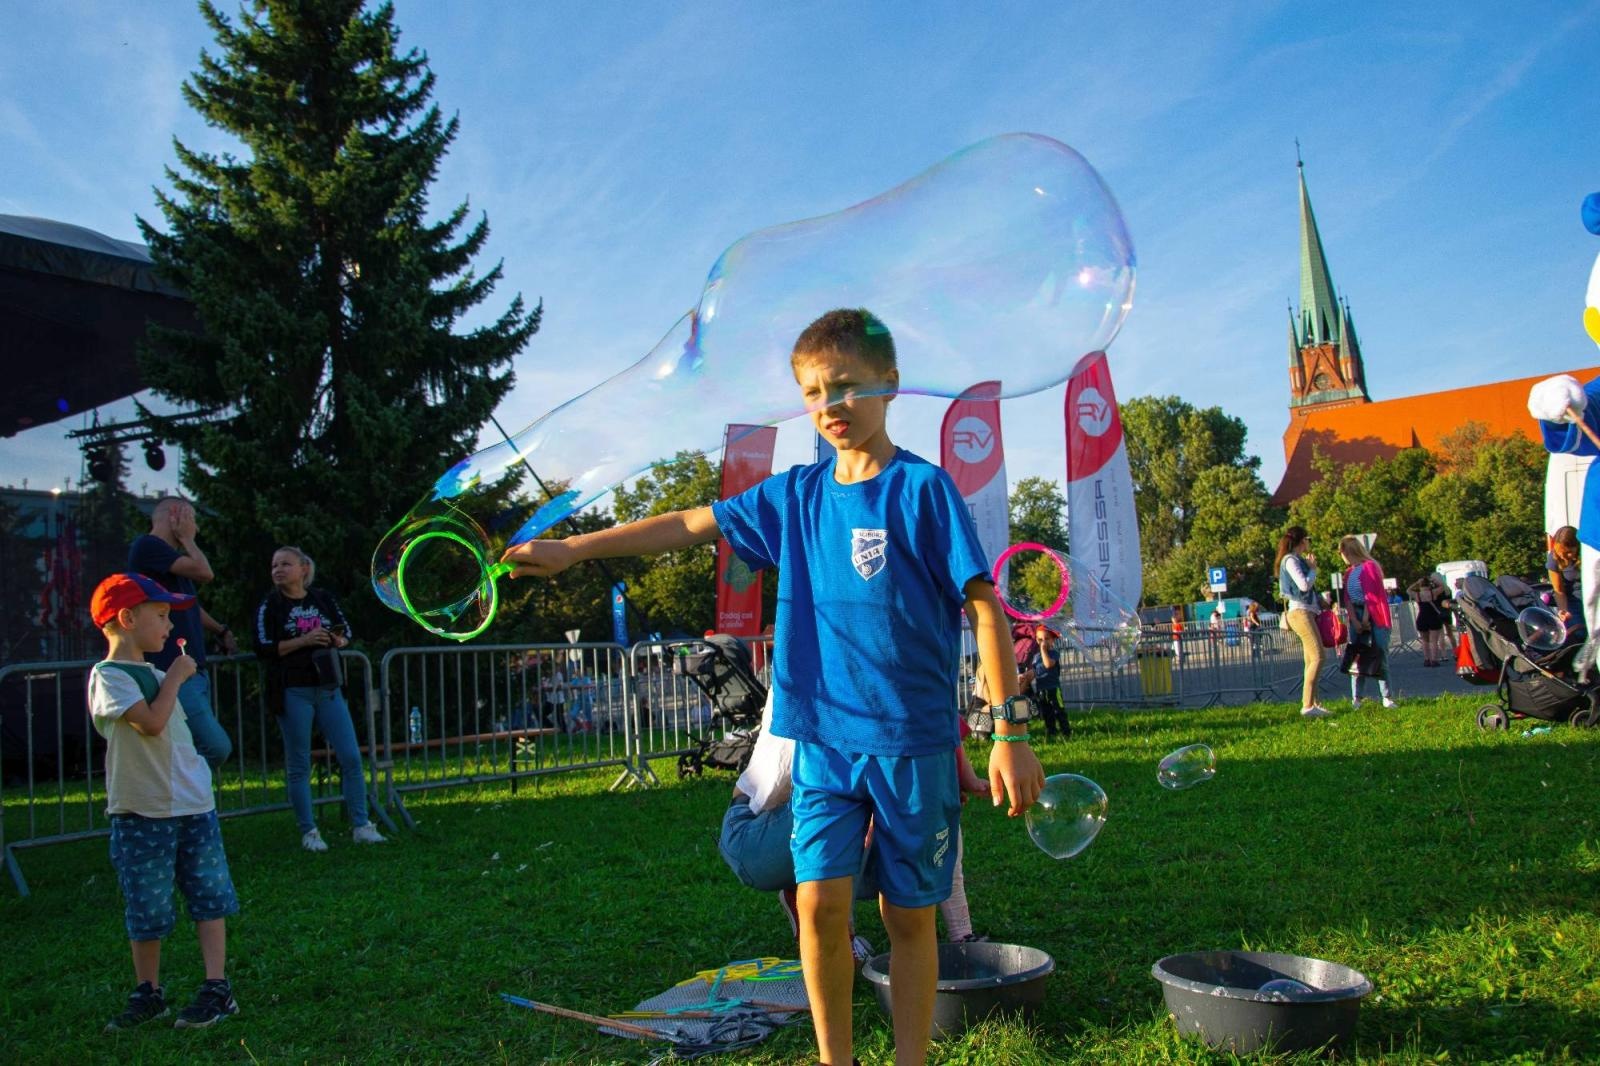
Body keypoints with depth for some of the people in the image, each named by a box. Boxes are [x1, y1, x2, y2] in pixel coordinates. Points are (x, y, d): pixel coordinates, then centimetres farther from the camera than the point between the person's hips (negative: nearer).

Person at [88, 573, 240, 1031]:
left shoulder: (155, 674, 13)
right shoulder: (108, 676, -11)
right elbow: (152, 722, -24)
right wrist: (175, 677, -14)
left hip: (194, 805, 7)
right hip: (141, 812, -6)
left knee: (209, 898, 5)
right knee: (147, 908, 5)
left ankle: (216, 987, 10)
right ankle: (148, 993, 21)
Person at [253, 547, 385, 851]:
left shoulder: (323, 599, 10)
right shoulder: (270, 606, 1)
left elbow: (346, 632, 16)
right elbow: (263, 649, -7)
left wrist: (337, 640, -6)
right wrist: (303, 641, -16)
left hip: (328, 687, 3)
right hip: (293, 692, -3)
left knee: (351, 757, 0)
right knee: (299, 765, 2)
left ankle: (360, 825, 8)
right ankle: (308, 832, 12)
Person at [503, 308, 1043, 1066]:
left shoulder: (924, 488, -8)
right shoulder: (796, 494, 6)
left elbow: (984, 606, -9)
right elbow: (690, 525, 11)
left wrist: (1011, 733, -11)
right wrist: (570, 550, 10)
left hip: (911, 739, -3)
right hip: (823, 738, 3)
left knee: (908, 914, 7)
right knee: (819, 903, 0)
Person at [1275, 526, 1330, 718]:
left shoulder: (1299, 560, 21)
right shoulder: (1290, 560, -7)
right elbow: (1304, 585, -17)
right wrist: (1313, 568, -4)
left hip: (1307, 612, 10)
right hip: (1300, 612, -10)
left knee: (1311, 661, 8)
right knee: (1317, 657, -17)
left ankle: (1313, 704, 8)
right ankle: (1307, 705, -22)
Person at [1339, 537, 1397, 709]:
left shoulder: (1370, 566, -7)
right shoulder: (1348, 573, 14)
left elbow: (1371, 594, -12)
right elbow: (1348, 598, 5)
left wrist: (1365, 619, -13)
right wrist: (1355, 621, -8)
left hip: (1375, 615, -6)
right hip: (1357, 616, 6)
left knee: (1380, 656, -6)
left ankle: (1387, 697, -2)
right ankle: (1356, 699, -2)